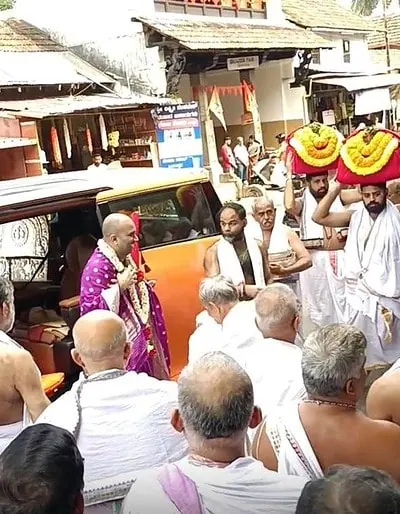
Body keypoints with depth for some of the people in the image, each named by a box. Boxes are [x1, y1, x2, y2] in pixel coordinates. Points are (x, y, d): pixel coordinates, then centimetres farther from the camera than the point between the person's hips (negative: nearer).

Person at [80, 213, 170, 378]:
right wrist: (119, 286, -32)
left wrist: (142, 286, 6)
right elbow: (89, 310, -31)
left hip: (141, 337, 9)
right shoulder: (98, 267, -24)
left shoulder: (124, 258, 6)